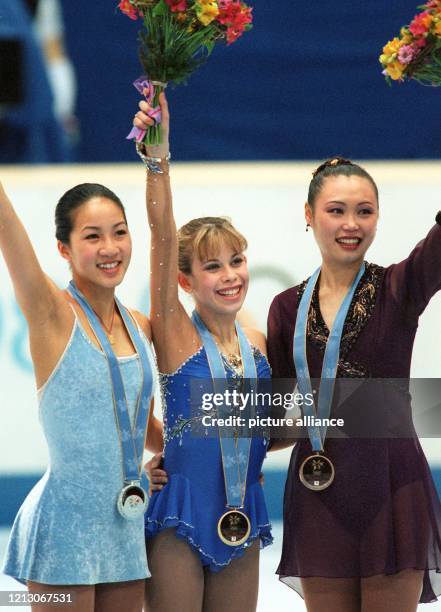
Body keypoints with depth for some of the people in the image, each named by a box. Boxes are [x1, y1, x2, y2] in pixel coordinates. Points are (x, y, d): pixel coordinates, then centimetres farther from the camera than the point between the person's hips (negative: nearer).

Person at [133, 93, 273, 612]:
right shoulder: (175, 332, -7)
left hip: (242, 518, 5)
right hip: (180, 517, -5)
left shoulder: (257, 343, 7)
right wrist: (157, 156, -33)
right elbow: (163, 238, -21)